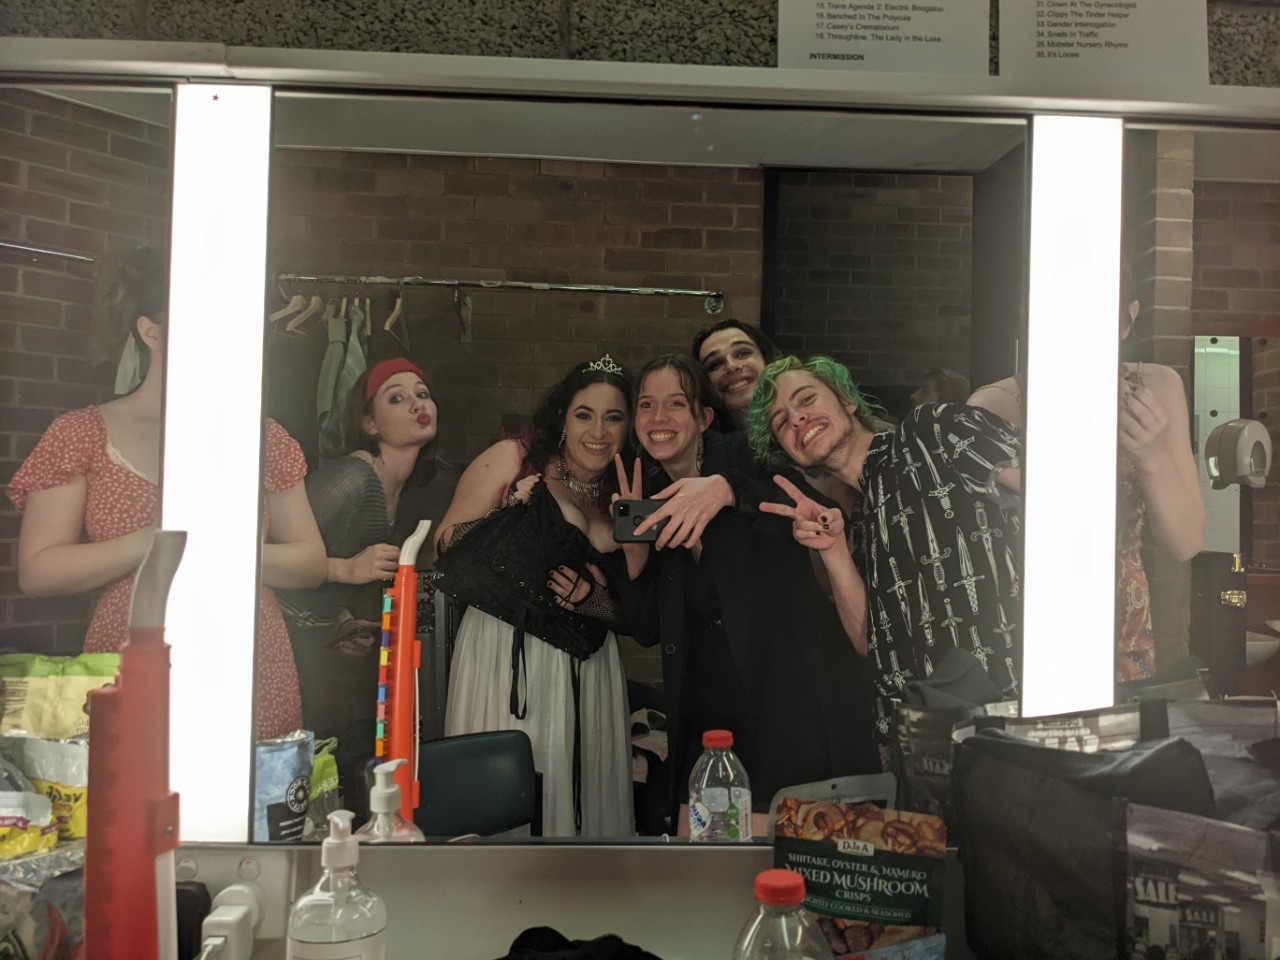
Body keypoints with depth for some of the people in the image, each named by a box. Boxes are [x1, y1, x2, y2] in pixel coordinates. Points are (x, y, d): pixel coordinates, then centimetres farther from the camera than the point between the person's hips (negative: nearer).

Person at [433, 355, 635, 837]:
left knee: (578, 789, 5)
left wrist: (590, 598, -6)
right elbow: (446, 543, -5)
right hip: (505, 653, -4)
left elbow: (625, 608, 15)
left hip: (586, 669, 4)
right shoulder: (514, 459, -2)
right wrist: (506, 511, -19)